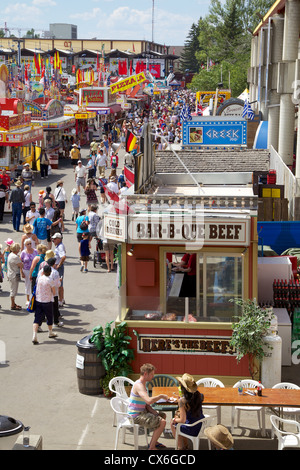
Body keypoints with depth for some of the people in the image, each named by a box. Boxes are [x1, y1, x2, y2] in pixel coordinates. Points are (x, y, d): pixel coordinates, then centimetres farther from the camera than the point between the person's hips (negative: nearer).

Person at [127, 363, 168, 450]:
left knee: (163, 416, 22)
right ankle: (151, 447, -9)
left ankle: (154, 441, 29)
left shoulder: (143, 384, 12)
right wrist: (161, 396, -21)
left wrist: (154, 412, 0)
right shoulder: (139, 385, -22)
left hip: (142, 412, 11)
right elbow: (149, 400, -36)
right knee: (162, 422, -19)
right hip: (136, 416, -11)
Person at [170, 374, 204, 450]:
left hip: (192, 430, -6)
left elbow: (183, 420, -22)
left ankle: (181, 447, 36)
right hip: (201, 426, 6)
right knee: (177, 417, 31)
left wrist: (175, 420, -2)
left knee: (173, 423, 24)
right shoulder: (199, 395, -8)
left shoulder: (182, 401, -26)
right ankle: (185, 445, 41)